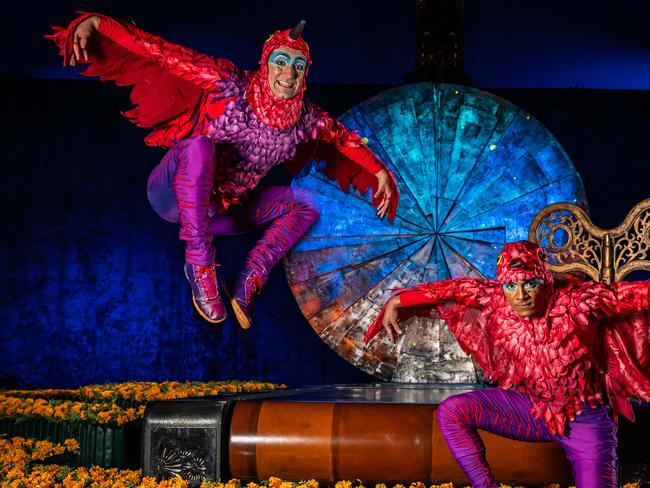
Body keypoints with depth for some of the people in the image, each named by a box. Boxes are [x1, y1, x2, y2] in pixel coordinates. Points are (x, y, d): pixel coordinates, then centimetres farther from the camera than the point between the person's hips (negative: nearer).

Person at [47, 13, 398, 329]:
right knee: (200, 143, -35)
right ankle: (200, 264, -29)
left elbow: (343, 137, 14)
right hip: (174, 196, -5)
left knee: (304, 205, 1)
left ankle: (250, 281, -16)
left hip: (220, 212, 5)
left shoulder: (304, 119, -5)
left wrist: (379, 171, 10)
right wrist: (96, 24, -31)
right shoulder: (229, 85, -18)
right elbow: (161, 53, -22)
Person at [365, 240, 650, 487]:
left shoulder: (578, 301, -22)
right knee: (451, 412, -12)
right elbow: (452, 289, -2)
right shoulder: (493, 298, -11)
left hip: (585, 421, -3)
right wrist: (397, 302, -2)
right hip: (533, 409, 4)